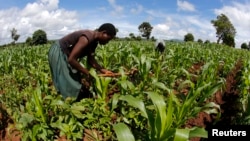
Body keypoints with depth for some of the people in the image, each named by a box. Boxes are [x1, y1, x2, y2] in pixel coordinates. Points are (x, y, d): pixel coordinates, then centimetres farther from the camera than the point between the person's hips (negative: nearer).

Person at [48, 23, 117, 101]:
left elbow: (90, 60, 4)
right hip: (58, 53, -10)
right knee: (68, 82, -7)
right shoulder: (87, 39, -32)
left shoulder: (94, 40, -1)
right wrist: (86, 73, -25)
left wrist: (103, 70, -9)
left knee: (75, 79, 11)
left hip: (65, 53, 10)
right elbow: (71, 59, -35)